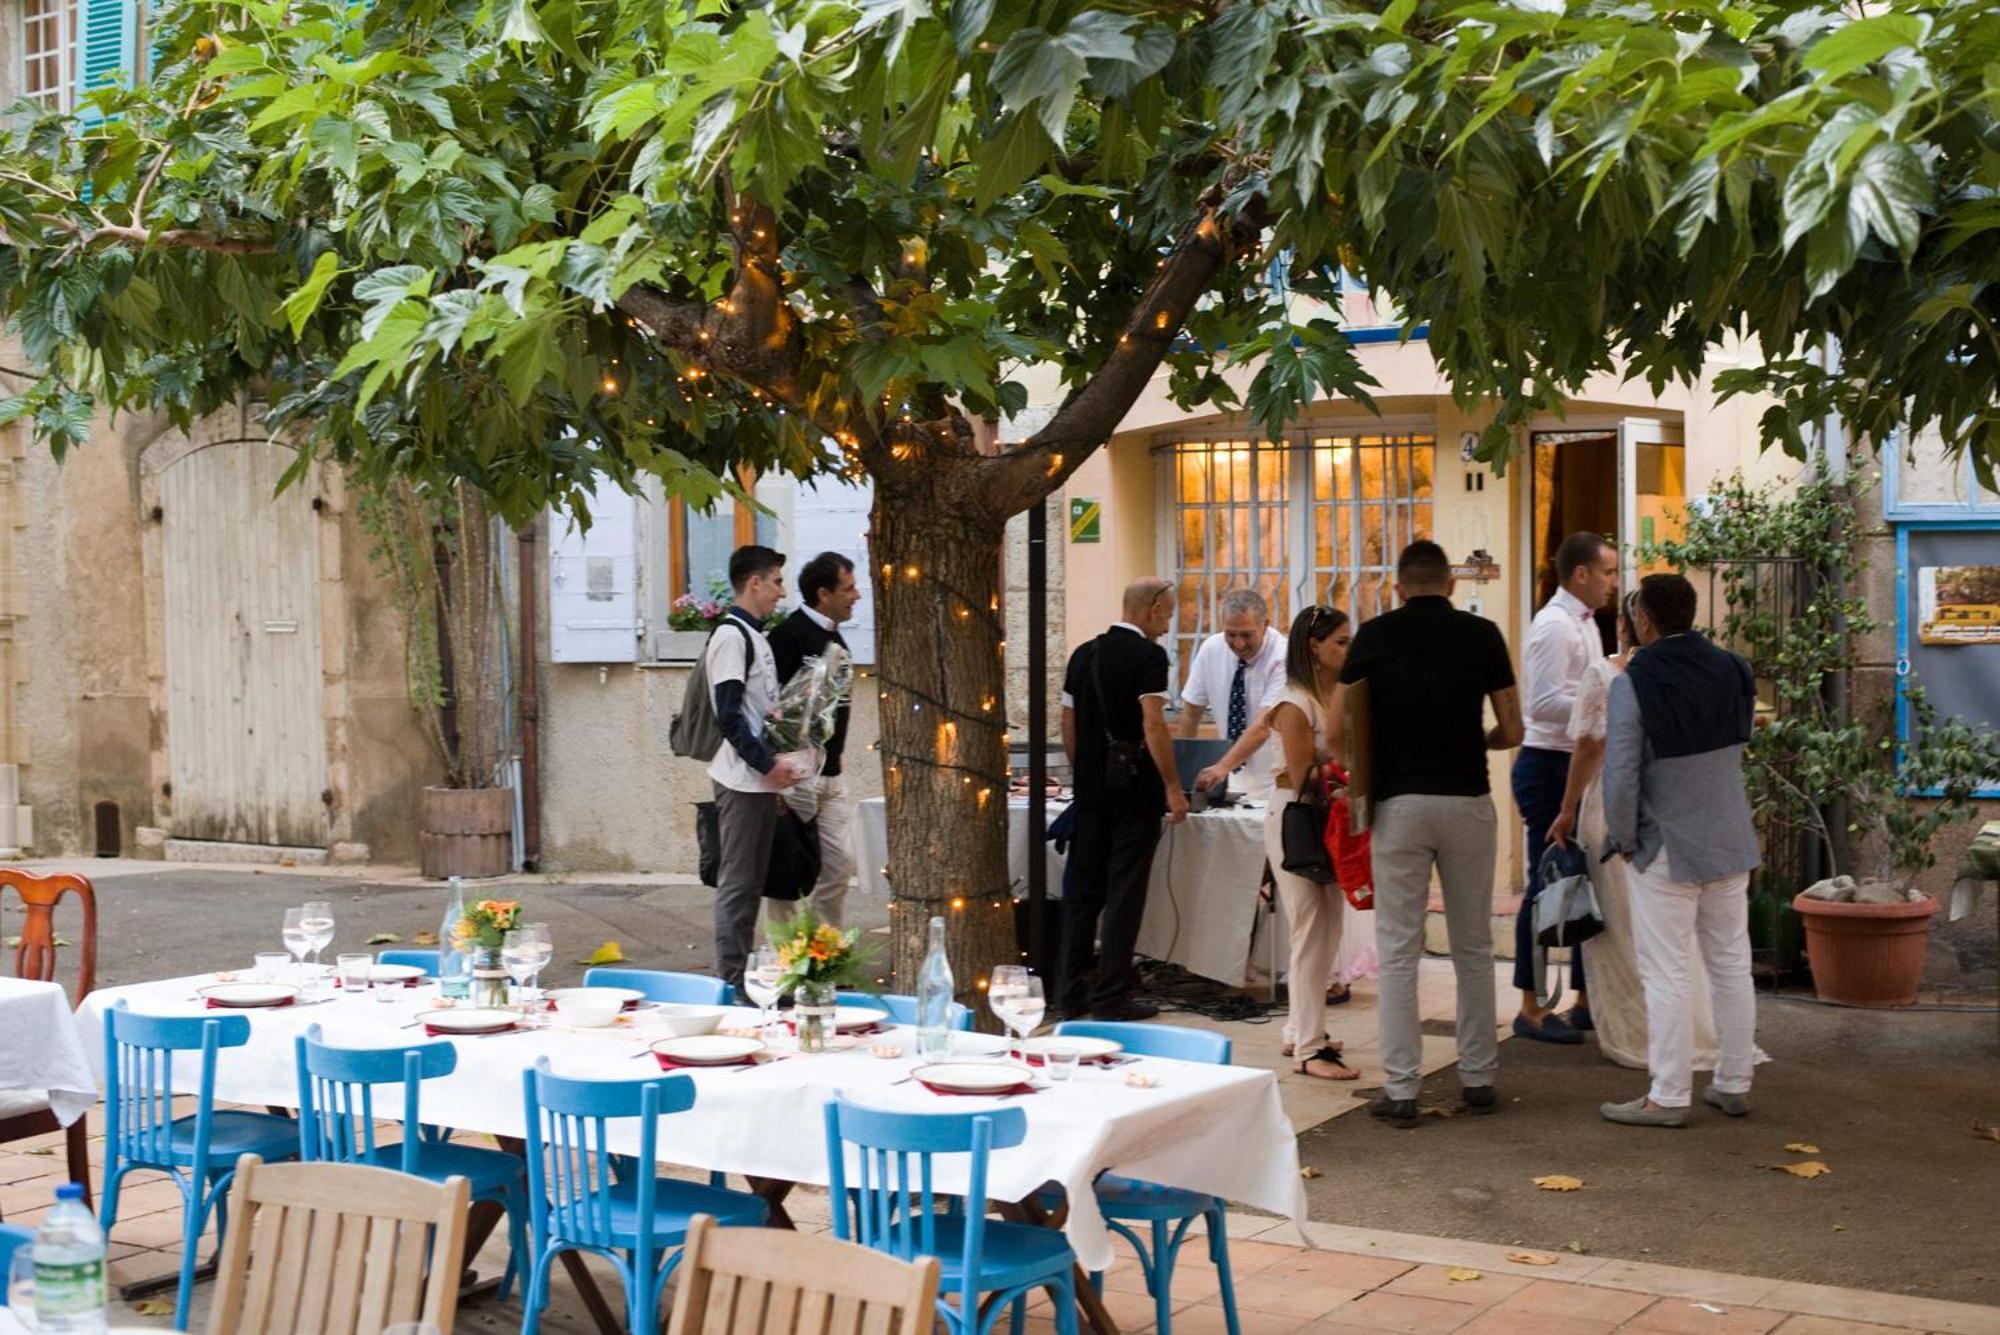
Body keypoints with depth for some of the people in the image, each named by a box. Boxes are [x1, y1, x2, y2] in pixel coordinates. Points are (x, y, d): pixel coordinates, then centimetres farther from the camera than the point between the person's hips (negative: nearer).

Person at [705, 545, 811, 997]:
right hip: (741, 781, -9)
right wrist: (768, 763, -17)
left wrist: (776, 771, 14)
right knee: (736, 882, -5)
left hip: (762, 780, 9)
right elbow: (728, 717, -17)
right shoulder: (731, 635, -12)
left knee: (753, 881, 12)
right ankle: (732, 981, -1)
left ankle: (745, 976, 17)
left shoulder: (755, 637, 17)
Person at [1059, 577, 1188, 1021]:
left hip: (1090, 789, 6)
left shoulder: (1084, 653, 10)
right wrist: (1173, 788, -12)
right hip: (1134, 790, -6)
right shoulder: (1148, 655, -11)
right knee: (1125, 892, -2)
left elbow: (1068, 724, 13)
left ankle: (1073, 992, 14)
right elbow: (1153, 726, -17)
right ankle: (1111, 997, 0)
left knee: (1082, 888, 10)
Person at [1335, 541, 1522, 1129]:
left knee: (1399, 951, 2)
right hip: (1467, 799, 1)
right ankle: (1478, 1079, 18)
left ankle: (1400, 1090, 2)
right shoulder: (1482, 634, 3)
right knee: (1473, 947, 12)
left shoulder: (1376, 635, 1)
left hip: (1399, 801, -1)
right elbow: (1511, 732, 6)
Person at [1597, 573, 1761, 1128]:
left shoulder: (1633, 684, -17)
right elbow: (1737, 749, 12)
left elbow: (1620, 775, -18)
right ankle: (1734, 1085, 22)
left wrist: (1623, 841, -5)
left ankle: (1669, 1097, 4)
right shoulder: (1731, 671, 1)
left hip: (1666, 850, -6)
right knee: (1731, 965, 14)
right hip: (1731, 842, 6)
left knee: (1666, 975, 0)